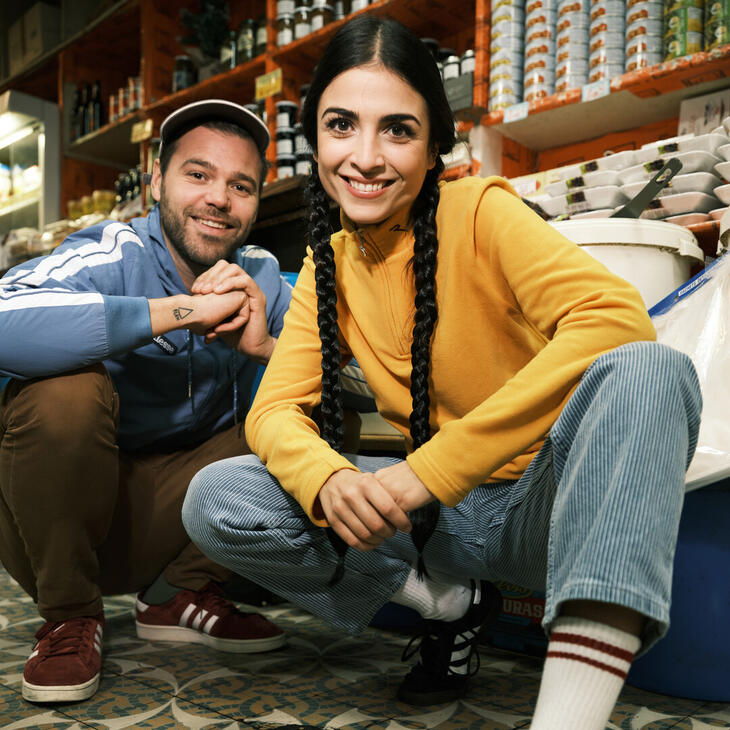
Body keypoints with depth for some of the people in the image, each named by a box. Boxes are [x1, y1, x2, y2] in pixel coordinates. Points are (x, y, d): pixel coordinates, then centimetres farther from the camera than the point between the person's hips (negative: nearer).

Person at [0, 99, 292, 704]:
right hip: (58, 514, -4)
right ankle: (69, 614, -6)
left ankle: (183, 595, 6)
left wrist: (265, 344, -26)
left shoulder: (264, 279, -1)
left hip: (175, 513, 4)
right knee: (65, 388, -31)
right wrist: (188, 309, -34)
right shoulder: (113, 257, -17)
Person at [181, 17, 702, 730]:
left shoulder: (481, 211, -12)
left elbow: (617, 315, -29)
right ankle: (449, 601, -1)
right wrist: (326, 479, -28)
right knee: (214, 502, -12)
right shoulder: (327, 267, 4)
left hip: (545, 497, -3)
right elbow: (274, 409, -2)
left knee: (647, 371, -34)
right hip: (441, 514, 4)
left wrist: (432, 468, -32)